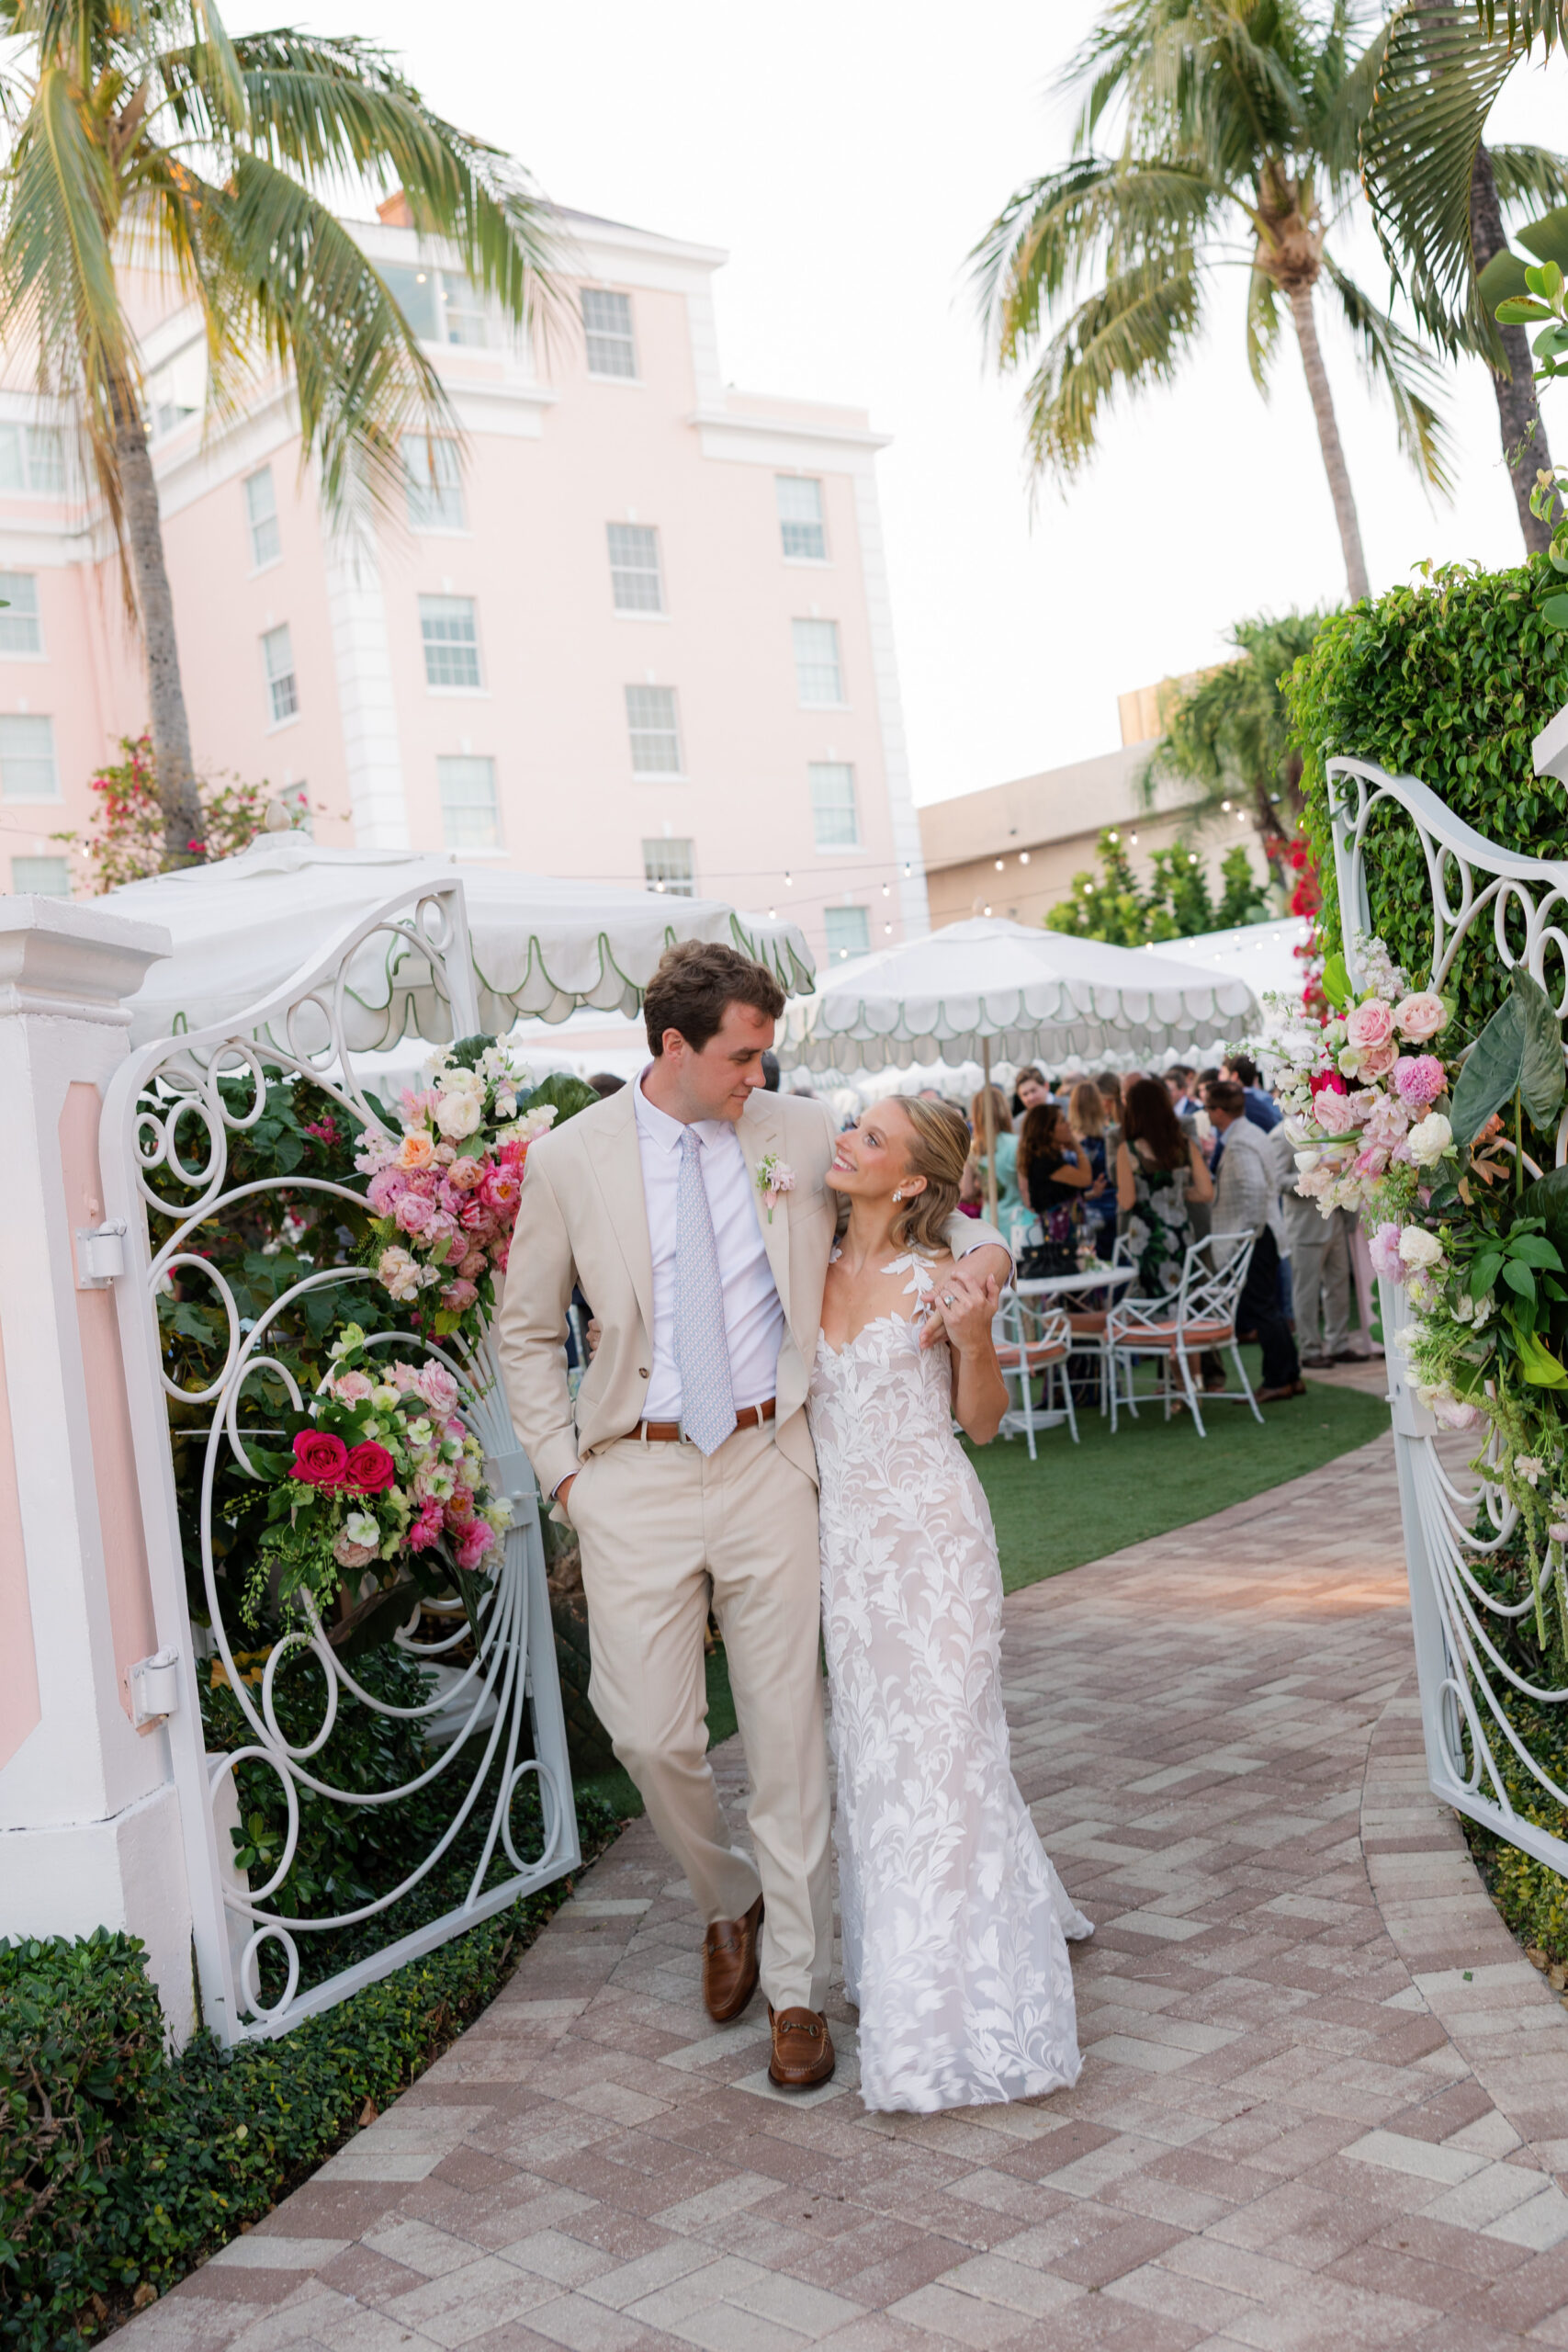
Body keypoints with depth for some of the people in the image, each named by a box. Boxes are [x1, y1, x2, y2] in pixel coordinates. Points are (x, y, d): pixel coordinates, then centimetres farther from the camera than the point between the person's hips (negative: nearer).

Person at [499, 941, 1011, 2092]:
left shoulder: (804, 1133, 1)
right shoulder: (570, 1160, -2)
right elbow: (528, 1330, 9)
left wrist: (981, 1244, -6)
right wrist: (562, 1470, 2)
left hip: (768, 1464, 1)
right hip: (637, 1477, 0)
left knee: (788, 1727, 4)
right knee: (652, 1731, -1)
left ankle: (798, 1987, 19)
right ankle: (728, 1901, 31)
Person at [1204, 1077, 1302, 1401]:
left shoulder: (1239, 1143, -18)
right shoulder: (1251, 1133, 14)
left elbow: (1254, 1187, -29)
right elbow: (1272, 1183, 22)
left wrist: (1251, 1228, -22)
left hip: (1252, 1237, -10)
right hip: (1262, 1233, 10)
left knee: (1261, 1309, -4)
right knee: (1268, 1308, 15)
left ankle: (1279, 1380, 1)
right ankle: (1290, 1376, 20)